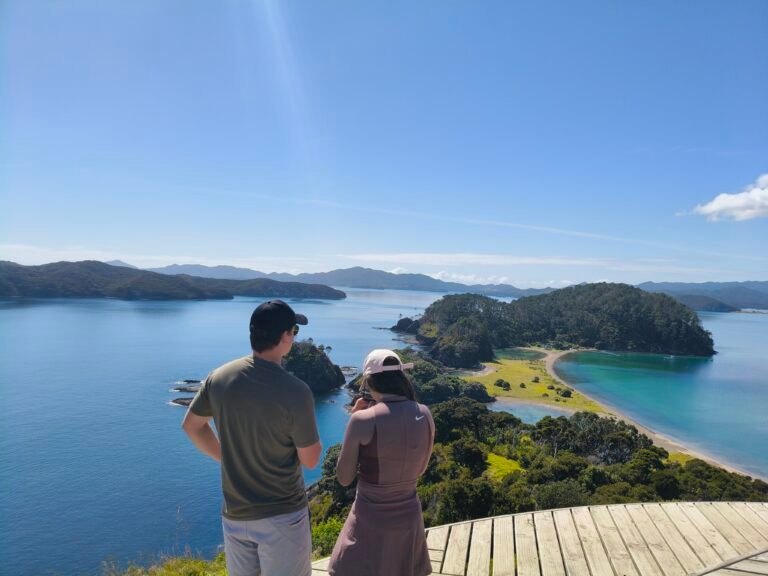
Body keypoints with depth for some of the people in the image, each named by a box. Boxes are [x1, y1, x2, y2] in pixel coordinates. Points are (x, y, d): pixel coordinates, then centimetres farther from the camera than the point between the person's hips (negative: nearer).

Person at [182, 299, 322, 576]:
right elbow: (310, 460, -13)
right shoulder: (295, 392, -24)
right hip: (282, 516, -5)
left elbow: (191, 425, 9)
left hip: (234, 514, 5)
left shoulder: (219, 377, -8)